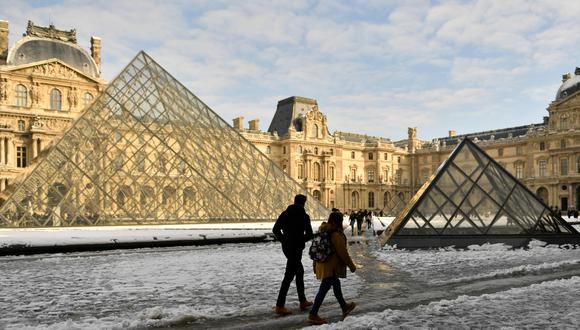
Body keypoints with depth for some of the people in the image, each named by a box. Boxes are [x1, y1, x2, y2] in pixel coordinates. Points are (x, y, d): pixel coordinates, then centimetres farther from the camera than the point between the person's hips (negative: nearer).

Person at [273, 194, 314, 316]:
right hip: (296, 248, -7)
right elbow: (309, 234, -10)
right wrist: (301, 240, 6)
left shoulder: (285, 213, 6)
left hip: (286, 247, 7)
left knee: (299, 271, 20)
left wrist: (283, 240, 11)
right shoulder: (304, 216, -9)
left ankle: (302, 301, 28)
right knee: (289, 275, -5)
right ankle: (279, 306, -6)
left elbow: (275, 229, 6)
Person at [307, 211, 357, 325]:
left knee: (336, 284, 23)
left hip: (322, 264, 9)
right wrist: (352, 266, -5)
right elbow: (343, 253, -16)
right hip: (331, 267, -9)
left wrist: (316, 264, 21)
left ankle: (344, 307, 39)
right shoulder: (336, 234, -20)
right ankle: (313, 315, -1)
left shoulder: (323, 232, 6)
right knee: (323, 289, -4)